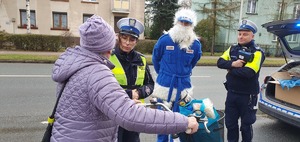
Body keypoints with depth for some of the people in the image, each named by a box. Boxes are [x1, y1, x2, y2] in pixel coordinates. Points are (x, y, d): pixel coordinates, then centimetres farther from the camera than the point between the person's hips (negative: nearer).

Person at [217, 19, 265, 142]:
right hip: (231, 93, 5)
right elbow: (220, 62, -3)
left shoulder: (257, 52, -11)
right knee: (230, 123, 15)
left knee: (246, 125, 12)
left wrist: (230, 69, -12)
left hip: (248, 95, -5)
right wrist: (233, 64, -21)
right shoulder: (232, 48, 6)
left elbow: (248, 73, -25)